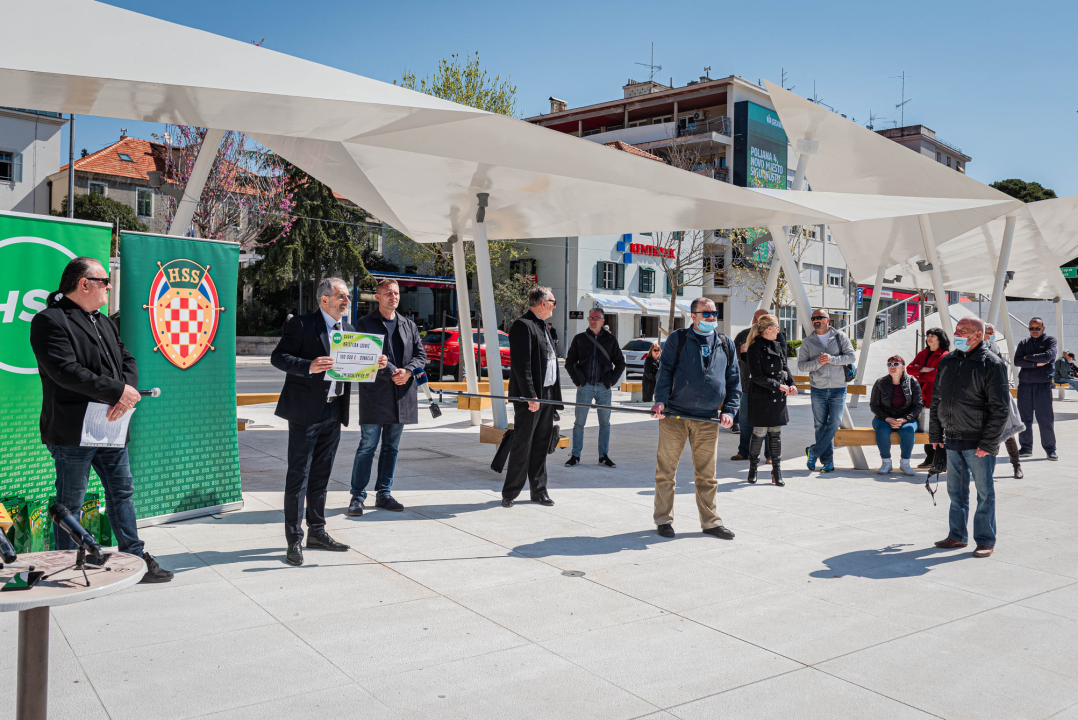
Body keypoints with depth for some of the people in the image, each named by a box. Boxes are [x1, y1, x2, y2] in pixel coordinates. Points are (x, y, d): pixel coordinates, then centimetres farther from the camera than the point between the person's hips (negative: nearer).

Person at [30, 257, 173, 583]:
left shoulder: (104, 322, 18)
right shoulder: (50, 321, -10)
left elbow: (127, 361, 13)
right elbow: (66, 371, -22)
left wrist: (126, 393, -8)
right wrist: (118, 391, -20)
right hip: (72, 432, -8)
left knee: (122, 493, 12)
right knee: (70, 503, 4)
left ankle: (135, 557, 20)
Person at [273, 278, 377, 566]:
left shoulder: (347, 329, 14)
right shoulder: (302, 324, -8)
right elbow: (278, 357, -13)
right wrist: (310, 366, -27)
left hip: (334, 412, 7)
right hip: (306, 412, -7)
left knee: (321, 475, 15)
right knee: (299, 475, -2)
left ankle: (316, 532, 25)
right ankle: (294, 539, 5)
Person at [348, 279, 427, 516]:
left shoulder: (409, 325, 16)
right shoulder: (365, 323, 2)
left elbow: (421, 355, 10)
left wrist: (408, 371, -10)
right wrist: (392, 373, -18)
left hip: (402, 396, 5)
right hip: (374, 393, -5)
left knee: (391, 447, 10)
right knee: (367, 446, -4)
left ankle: (383, 494, 19)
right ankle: (357, 496, 3)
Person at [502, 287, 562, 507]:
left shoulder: (541, 326, 18)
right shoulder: (523, 326, -13)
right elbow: (521, 365, -19)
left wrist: (554, 394, 13)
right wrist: (531, 396, -22)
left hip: (547, 395, 9)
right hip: (530, 397, -9)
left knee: (541, 445, 13)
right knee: (522, 445, -2)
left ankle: (539, 489, 22)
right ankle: (510, 493, 8)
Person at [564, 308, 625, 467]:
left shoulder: (610, 340, 6)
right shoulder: (580, 339, 4)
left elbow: (620, 363, 11)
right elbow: (569, 362, 9)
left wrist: (612, 380, 0)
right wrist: (577, 380, -1)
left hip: (603, 388, 1)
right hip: (584, 387, -1)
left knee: (605, 422, 6)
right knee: (579, 422, 2)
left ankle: (604, 456, 16)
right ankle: (575, 455, 11)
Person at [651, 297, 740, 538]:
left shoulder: (725, 344, 14)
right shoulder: (678, 339, 5)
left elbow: (734, 380, 15)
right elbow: (665, 371, 0)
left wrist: (729, 410, 2)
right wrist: (661, 399, -14)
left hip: (708, 420, 3)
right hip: (674, 416, -2)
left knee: (707, 474, 9)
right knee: (666, 471, 3)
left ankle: (710, 521, 21)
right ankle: (664, 519, 15)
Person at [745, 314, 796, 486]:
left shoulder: (778, 346, 11)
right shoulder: (755, 348, -11)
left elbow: (785, 367, 18)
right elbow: (757, 376, -14)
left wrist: (791, 383, 1)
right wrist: (778, 386, -15)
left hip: (778, 398, 6)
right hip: (761, 397, -6)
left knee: (776, 433, 8)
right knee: (759, 433, 1)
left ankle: (777, 470, 14)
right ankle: (753, 468, 17)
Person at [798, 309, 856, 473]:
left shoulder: (840, 337, 3)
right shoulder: (807, 342, 6)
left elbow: (852, 357, -5)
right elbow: (801, 365, 0)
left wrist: (831, 359, -17)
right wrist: (818, 362, -17)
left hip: (838, 388, -1)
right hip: (818, 389, 1)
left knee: (834, 421, -10)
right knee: (820, 424, 2)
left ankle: (813, 451, 5)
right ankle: (828, 461, 10)